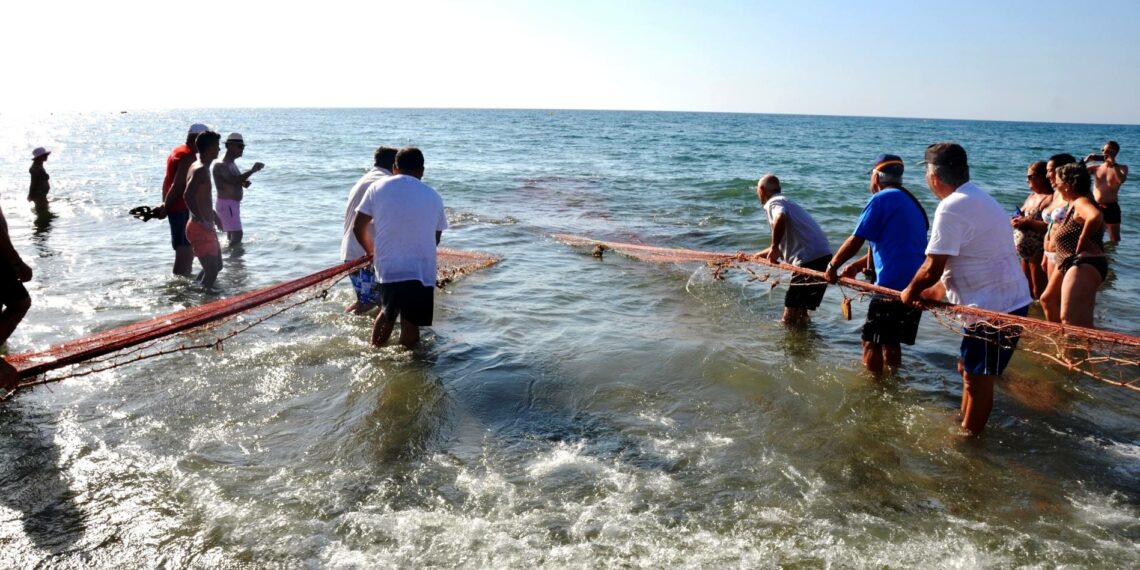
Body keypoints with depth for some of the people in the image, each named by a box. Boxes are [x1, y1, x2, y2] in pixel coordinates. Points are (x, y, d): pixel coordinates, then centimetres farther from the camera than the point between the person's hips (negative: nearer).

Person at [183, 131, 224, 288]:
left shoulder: (199, 167, 13)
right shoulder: (201, 170, -18)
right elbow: (188, 195, -32)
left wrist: (212, 214, 25)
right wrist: (202, 221, -28)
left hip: (206, 228, 10)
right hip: (200, 229, -10)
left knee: (217, 265, 21)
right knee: (212, 271, -9)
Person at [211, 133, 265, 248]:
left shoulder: (232, 164, 15)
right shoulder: (221, 165, -16)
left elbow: (236, 181, 23)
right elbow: (234, 180, -30)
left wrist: (244, 183, -1)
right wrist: (252, 170, -31)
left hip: (233, 204, 10)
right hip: (226, 204, -10)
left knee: (232, 236, 16)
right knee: (237, 235, -15)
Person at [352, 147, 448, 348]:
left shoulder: (378, 187, 6)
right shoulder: (434, 196, 8)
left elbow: (358, 228, 7)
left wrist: (371, 252, 26)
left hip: (388, 269, 2)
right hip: (422, 272, -1)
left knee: (387, 313, 25)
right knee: (410, 326, 7)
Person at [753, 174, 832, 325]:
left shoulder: (773, 203, -3)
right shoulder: (786, 202, 28)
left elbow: (780, 218, -31)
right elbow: (786, 243, 37)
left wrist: (774, 248, -21)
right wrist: (759, 254, 47)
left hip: (809, 259, -10)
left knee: (790, 318, -4)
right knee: (801, 309, 22)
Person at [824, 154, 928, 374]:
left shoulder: (882, 199, -8)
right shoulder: (912, 202, 19)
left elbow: (855, 241, -11)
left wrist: (832, 267, 2)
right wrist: (857, 266, 19)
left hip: (892, 284, -8)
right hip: (917, 286, 9)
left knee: (872, 341, 1)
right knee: (891, 341, 19)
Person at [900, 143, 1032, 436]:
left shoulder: (952, 207, -20)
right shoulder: (978, 199, 13)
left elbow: (931, 270, -20)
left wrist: (910, 293, -2)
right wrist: (932, 293, 14)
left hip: (994, 309, -10)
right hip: (1008, 301, 10)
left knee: (978, 378, 4)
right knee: (969, 370, 22)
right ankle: (965, 428, 37)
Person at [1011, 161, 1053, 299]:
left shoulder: (1050, 198, -14)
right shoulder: (1031, 196, 15)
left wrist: (1027, 222, -22)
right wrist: (1016, 221, 4)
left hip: (1039, 251, -10)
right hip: (1026, 252, 10)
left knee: (1039, 291, -5)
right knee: (1028, 290, 18)